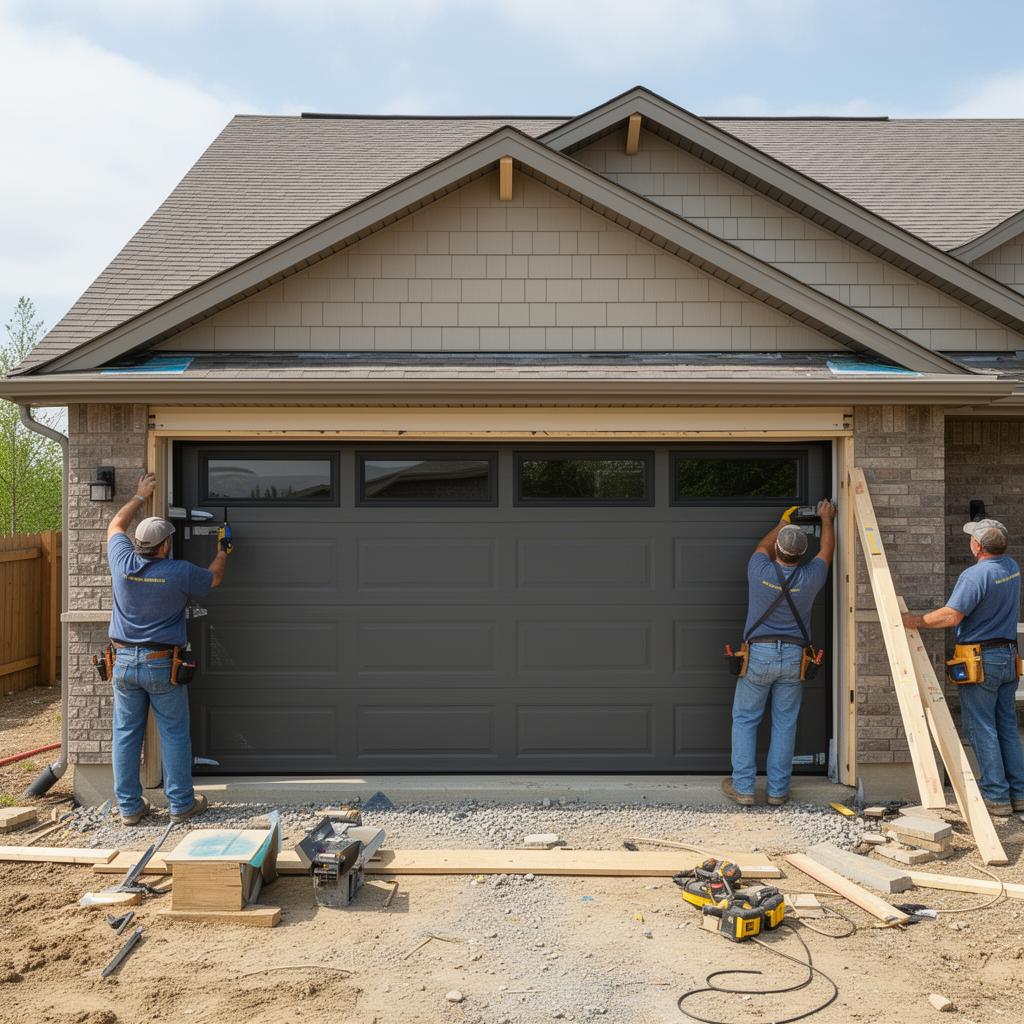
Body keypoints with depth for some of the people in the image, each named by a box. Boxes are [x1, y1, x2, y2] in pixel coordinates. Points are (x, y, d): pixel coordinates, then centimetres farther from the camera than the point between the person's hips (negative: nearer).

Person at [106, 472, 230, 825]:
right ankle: (181, 803, 11)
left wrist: (141, 496, 28)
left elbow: (115, 526, 17)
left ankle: (129, 806, 15)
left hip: (124, 661, 4)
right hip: (161, 664, -4)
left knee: (126, 733, 9)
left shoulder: (123, 564, -4)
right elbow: (214, 578, 10)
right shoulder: (180, 573, -12)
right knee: (174, 734, 5)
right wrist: (223, 551, 28)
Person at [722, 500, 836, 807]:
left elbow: (763, 546, 14)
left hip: (759, 655, -1)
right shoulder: (810, 578, -8)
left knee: (744, 719, 9)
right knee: (785, 724, 8)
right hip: (793, 657, 1)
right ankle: (778, 791, 12)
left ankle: (743, 788, 8)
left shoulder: (760, 572, -11)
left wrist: (783, 522, 29)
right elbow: (827, 550, 14)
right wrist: (826, 519, 31)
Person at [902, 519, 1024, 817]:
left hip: (980, 659, -8)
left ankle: (996, 797, 3)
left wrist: (916, 621, -15)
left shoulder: (975, 575, -20)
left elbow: (951, 616, -26)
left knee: (982, 729, 0)